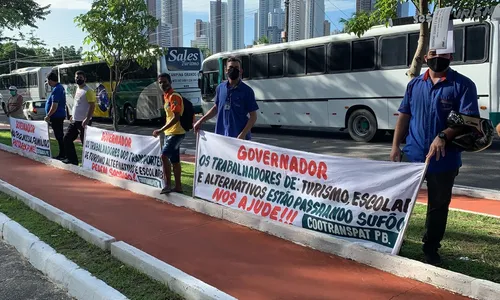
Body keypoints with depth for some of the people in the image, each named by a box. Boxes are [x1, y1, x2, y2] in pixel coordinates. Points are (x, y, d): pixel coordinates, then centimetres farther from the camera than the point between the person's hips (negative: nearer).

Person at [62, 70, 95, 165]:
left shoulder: (88, 91, -14)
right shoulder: (77, 89, 14)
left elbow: (92, 106, -20)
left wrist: (87, 119, -26)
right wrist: (73, 115, 21)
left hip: (83, 122, -9)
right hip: (74, 121, 10)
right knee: (67, 138, 13)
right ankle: (72, 159, 22)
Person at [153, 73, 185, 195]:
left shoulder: (174, 96, -15)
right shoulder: (167, 97, 13)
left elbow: (176, 118, -23)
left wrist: (161, 130, -24)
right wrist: (164, 130, 18)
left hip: (176, 132, -10)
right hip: (170, 133, 10)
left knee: (164, 156, -18)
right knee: (174, 160, 12)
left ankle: (168, 184, -11)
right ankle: (178, 186, 19)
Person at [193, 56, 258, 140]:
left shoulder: (247, 91, -5)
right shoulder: (220, 88, 7)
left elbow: (253, 116, -5)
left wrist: (243, 134, -17)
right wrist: (201, 121, 15)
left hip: (239, 137, -4)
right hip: (221, 136, 4)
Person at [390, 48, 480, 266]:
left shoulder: (463, 85, -4)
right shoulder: (414, 84, 9)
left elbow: (469, 119, -12)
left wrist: (444, 136, -27)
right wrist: (395, 145, 2)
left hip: (444, 160, -3)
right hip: (411, 155, 3)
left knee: (438, 206, 10)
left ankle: (431, 249, 25)